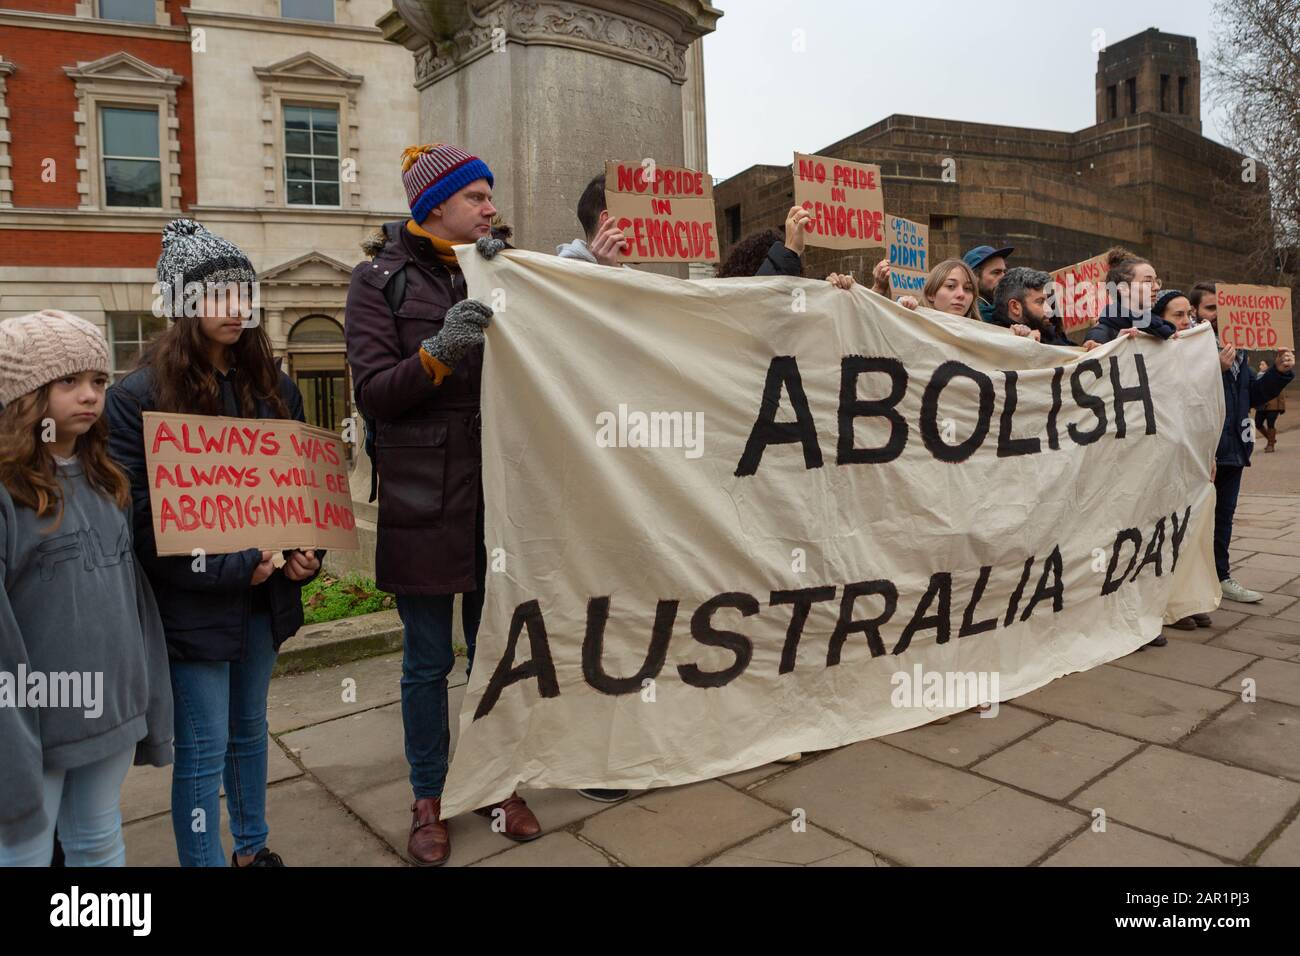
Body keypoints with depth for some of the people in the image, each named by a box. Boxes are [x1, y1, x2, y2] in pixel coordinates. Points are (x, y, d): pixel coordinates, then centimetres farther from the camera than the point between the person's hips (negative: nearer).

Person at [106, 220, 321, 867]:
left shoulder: (274, 387, 6)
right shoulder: (139, 395, -10)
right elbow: (137, 515, -14)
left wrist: (305, 554, -4)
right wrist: (229, 569, -19)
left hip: (264, 593, 6)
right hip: (192, 604, -5)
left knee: (249, 729, 20)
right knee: (203, 752, 4)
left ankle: (252, 848, 38)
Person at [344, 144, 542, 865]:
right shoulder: (381, 278, -2)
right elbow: (372, 393, -9)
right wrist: (439, 351, -24)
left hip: (495, 492, 4)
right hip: (422, 499, -3)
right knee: (428, 660, 8)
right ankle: (429, 799, 28)